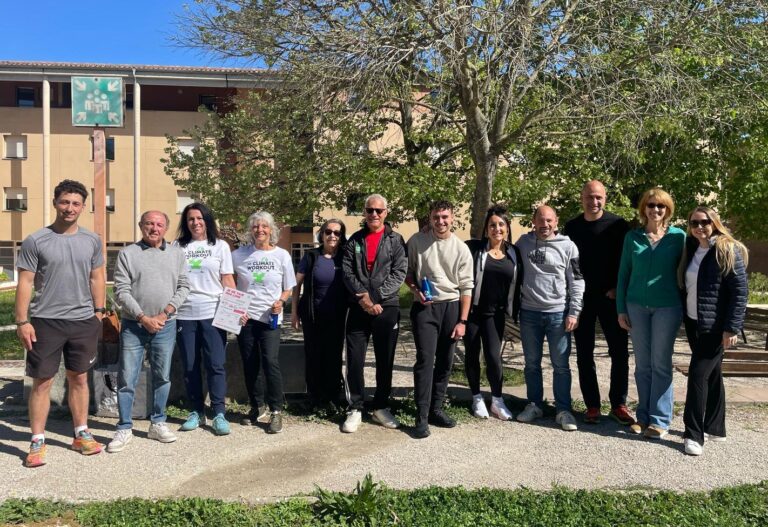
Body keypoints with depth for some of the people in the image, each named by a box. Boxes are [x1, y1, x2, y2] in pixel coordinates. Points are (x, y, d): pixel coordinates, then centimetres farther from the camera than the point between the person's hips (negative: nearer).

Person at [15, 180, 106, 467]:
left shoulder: (92, 240, 5)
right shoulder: (35, 241, -6)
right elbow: (24, 283, -6)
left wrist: (98, 311, 6)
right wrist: (22, 321, -10)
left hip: (83, 321, 3)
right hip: (45, 321, -3)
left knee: (79, 378, 13)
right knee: (42, 382, 4)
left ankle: (81, 434, 23)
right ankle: (37, 442, 14)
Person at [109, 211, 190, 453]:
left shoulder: (176, 254, 7)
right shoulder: (127, 253, 0)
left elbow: (183, 287, 4)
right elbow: (121, 291, -5)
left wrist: (166, 313, -8)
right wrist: (143, 318, -12)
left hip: (166, 325, 2)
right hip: (133, 325, -2)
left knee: (163, 377, 10)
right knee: (127, 378, 1)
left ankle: (158, 424, 24)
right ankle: (124, 428, 13)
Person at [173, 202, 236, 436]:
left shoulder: (220, 246, 8)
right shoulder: (177, 246, 10)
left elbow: (227, 279, 4)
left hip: (213, 313, -2)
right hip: (184, 314, 2)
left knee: (216, 365, -3)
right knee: (190, 366, 8)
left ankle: (219, 414, 3)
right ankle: (196, 412, 20)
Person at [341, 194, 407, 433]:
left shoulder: (396, 240, 5)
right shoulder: (354, 240, 10)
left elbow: (399, 273, -5)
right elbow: (347, 272, 1)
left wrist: (375, 296, -14)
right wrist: (362, 297, -14)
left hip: (387, 308, -1)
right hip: (358, 308, 1)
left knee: (385, 361, 8)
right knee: (355, 360, 0)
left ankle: (381, 407, 22)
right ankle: (354, 409, 12)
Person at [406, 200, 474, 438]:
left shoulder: (461, 248, 1)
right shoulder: (417, 241, -1)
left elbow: (466, 287, 2)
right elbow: (406, 271, 9)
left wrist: (462, 321, -2)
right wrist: (416, 290, -10)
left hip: (451, 306, 3)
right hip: (425, 307, -2)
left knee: (445, 361, 8)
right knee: (425, 359, -10)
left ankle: (436, 408, 22)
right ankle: (421, 417, -5)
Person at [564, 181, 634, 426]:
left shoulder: (617, 224, -2)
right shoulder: (572, 227, 7)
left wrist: (617, 288, -10)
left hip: (610, 297, -2)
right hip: (581, 298, 2)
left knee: (620, 352, 2)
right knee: (584, 354, 5)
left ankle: (618, 404, 16)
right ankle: (592, 405, 15)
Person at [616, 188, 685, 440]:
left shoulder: (678, 236, 0)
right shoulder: (632, 237, 4)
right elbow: (623, 274, 6)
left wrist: (686, 308, -1)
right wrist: (621, 309, 2)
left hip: (667, 307, -2)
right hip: (636, 306, 2)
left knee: (660, 364, 3)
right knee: (642, 364, 8)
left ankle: (660, 420, 11)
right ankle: (643, 416, 17)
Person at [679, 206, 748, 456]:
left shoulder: (728, 251, -10)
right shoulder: (692, 250, 10)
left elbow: (740, 292, -13)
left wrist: (732, 328, -17)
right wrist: (684, 316, 10)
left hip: (715, 326, -7)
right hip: (693, 323, 7)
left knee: (698, 374, -9)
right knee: (711, 374, 15)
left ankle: (694, 434, -2)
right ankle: (714, 427, 25)